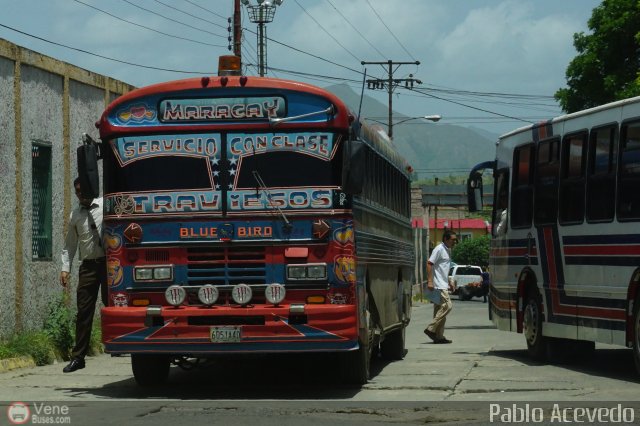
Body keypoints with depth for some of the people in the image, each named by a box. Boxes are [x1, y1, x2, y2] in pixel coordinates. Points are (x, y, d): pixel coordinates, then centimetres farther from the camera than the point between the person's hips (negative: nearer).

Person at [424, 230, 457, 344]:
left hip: (443, 285, 10)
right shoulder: (439, 249, -10)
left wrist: (449, 282, 27)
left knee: (439, 309, 8)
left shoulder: (448, 250, 19)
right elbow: (429, 263, -16)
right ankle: (431, 329, -13)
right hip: (439, 285, -10)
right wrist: (430, 281, -21)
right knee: (447, 305, -16)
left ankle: (439, 336, 8)